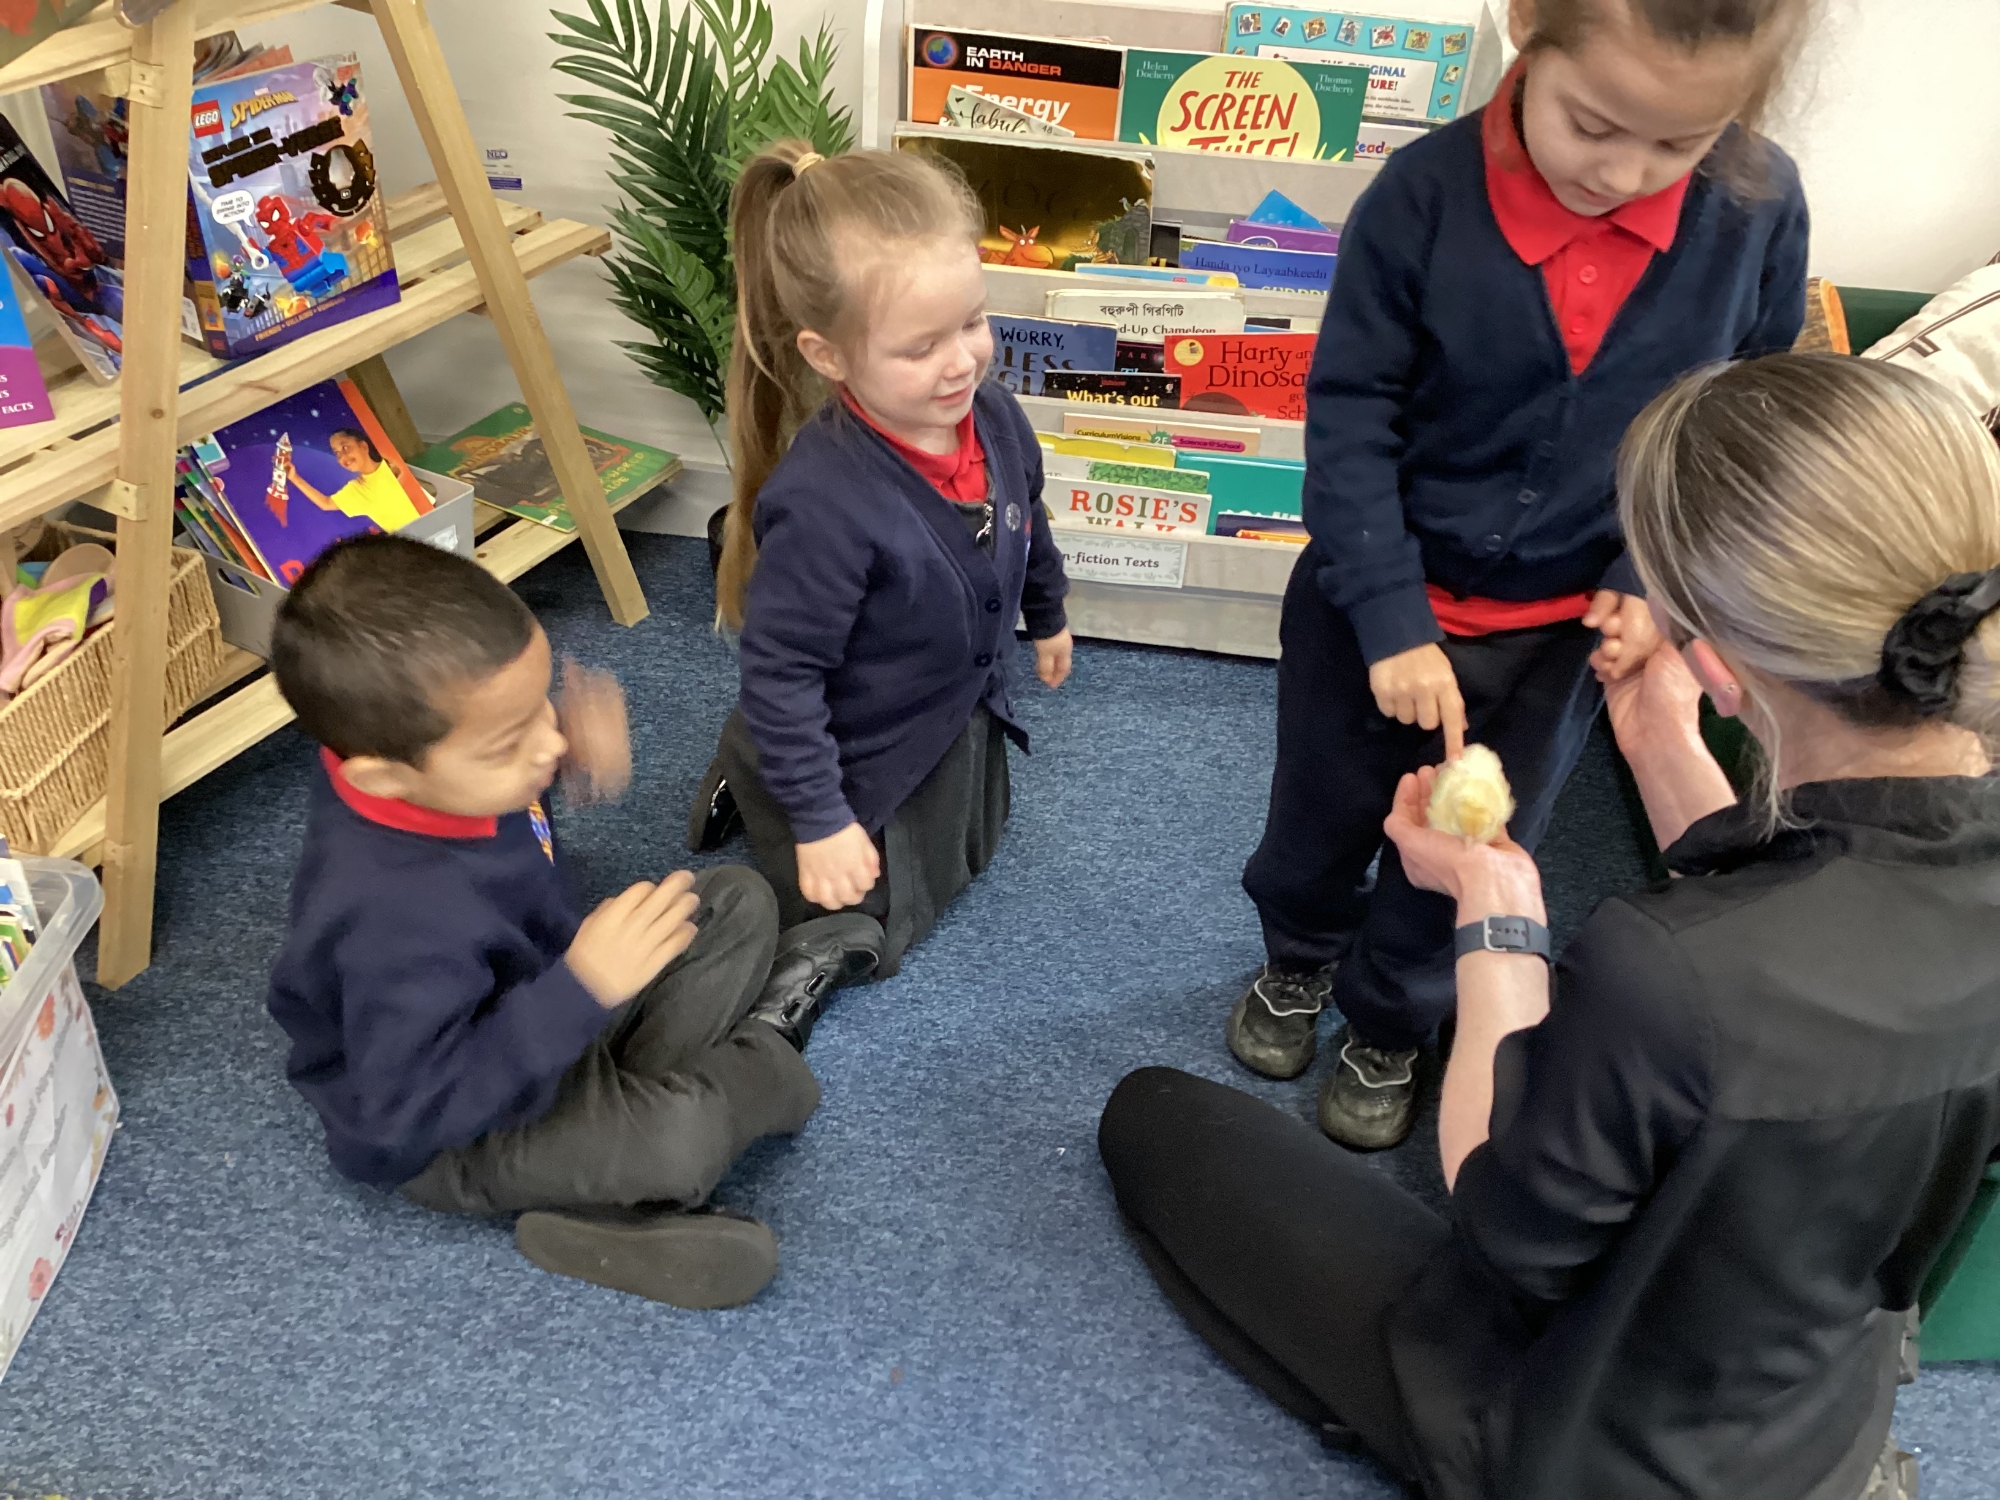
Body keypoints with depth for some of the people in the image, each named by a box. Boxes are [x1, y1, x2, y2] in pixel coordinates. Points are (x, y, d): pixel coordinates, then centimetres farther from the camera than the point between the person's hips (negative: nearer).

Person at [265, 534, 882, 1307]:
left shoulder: (417, 758, -15)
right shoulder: (397, 917, -40)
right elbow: (416, 1105, -37)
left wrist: (565, 742, -12)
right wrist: (583, 988, -42)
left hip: (539, 990, 9)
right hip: (456, 1137, -9)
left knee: (739, 902, 10)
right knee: (680, 1136, -34)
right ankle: (760, 1058, 3)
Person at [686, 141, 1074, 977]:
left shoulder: (992, 416, -18)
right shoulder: (822, 501, -40)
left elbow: (1027, 523, 5)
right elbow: (780, 673, -30)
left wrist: (1048, 617, 22)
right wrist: (817, 821, -24)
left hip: (964, 718, 7)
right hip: (859, 757, -7)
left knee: (965, 866, 33)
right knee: (865, 936, 15)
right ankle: (753, 789, 31)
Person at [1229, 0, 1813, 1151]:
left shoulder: (1758, 210, -14)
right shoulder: (1426, 194, -22)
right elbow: (1350, 419, -16)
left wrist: (1659, 582, -10)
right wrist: (1390, 619, -19)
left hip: (1569, 628, 2)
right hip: (1380, 605, -1)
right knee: (1324, 814, 20)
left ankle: (1387, 1031, 44)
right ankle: (1298, 964, 52)